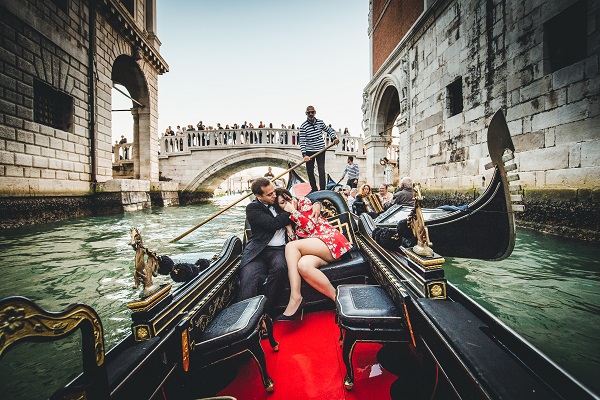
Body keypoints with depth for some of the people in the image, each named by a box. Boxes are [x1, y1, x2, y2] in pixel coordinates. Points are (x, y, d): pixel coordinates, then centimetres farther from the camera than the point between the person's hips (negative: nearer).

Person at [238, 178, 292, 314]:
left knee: (279, 267, -32)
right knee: (249, 279, -29)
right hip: (258, 250, -2)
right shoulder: (253, 208, 4)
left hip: (279, 249, 2)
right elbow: (274, 224, -11)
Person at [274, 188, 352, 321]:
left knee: (291, 246, -25)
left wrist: (294, 211, -1)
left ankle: (295, 298, -25)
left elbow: (311, 226, -5)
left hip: (331, 240, -5)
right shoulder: (288, 219, 25)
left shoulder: (303, 202, 8)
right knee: (303, 265, -32)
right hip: (315, 248, 5)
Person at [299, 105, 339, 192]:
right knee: (310, 171, 7)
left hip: (320, 150, 1)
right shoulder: (303, 126, -7)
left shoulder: (320, 122, 3)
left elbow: (330, 130, 17)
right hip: (309, 151, 0)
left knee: (321, 170, -9)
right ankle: (314, 189, 23)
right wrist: (304, 155, -23)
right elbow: (302, 142, -12)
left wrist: (334, 138, -3)